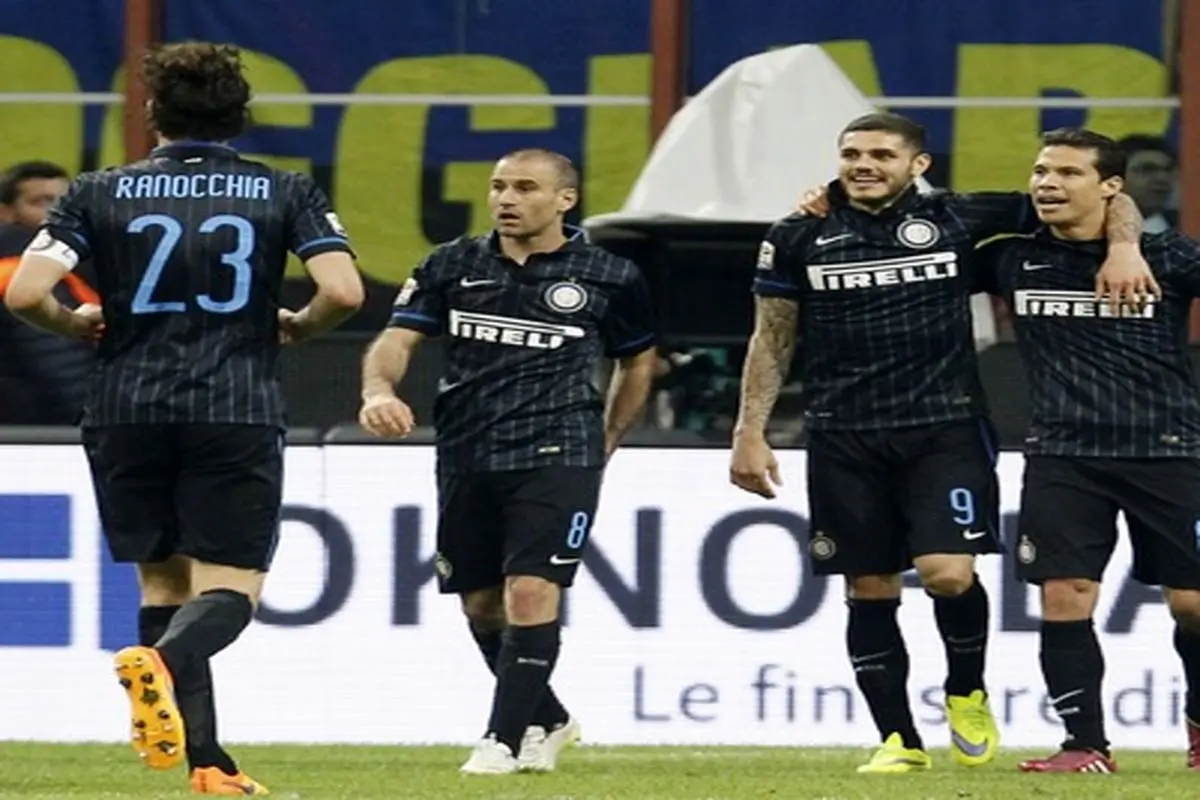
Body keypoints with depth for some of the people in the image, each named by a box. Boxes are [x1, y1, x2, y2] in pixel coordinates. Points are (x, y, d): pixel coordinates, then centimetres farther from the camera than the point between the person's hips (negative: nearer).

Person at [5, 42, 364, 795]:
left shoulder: (100, 193, 4)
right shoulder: (287, 193, 4)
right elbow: (344, 292, -9)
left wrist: (75, 325, 15)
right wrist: (297, 327, 13)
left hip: (128, 414, 2)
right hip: (238, 414, -2)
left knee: (164, 579, 14)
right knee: (229, 590, 0)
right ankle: (161, 659, -33)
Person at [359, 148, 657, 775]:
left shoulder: (609, 277, 2)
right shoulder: (452, 266, 6)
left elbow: (638, 362, 18)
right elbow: (397, 339, -1)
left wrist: (605, 441, 14)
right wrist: (379, 390, -22)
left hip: (556, 457, -4)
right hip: (467, 458, 4)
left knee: (531, 591, -16)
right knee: (481, 603, 10)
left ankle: (506, 738, -9)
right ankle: (547, 721, 31)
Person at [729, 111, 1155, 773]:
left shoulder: (957, 220, 2)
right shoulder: (798, 239, 5)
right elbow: (771, 341, 12)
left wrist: (1123, 243, -10)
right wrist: (750, 432, 6)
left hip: (944, 430, -2)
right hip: (845, 440, 2)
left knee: (948, 572, -16)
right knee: (869, 588, 2)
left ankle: (967, 694, 12)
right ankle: (898, 739, 11)